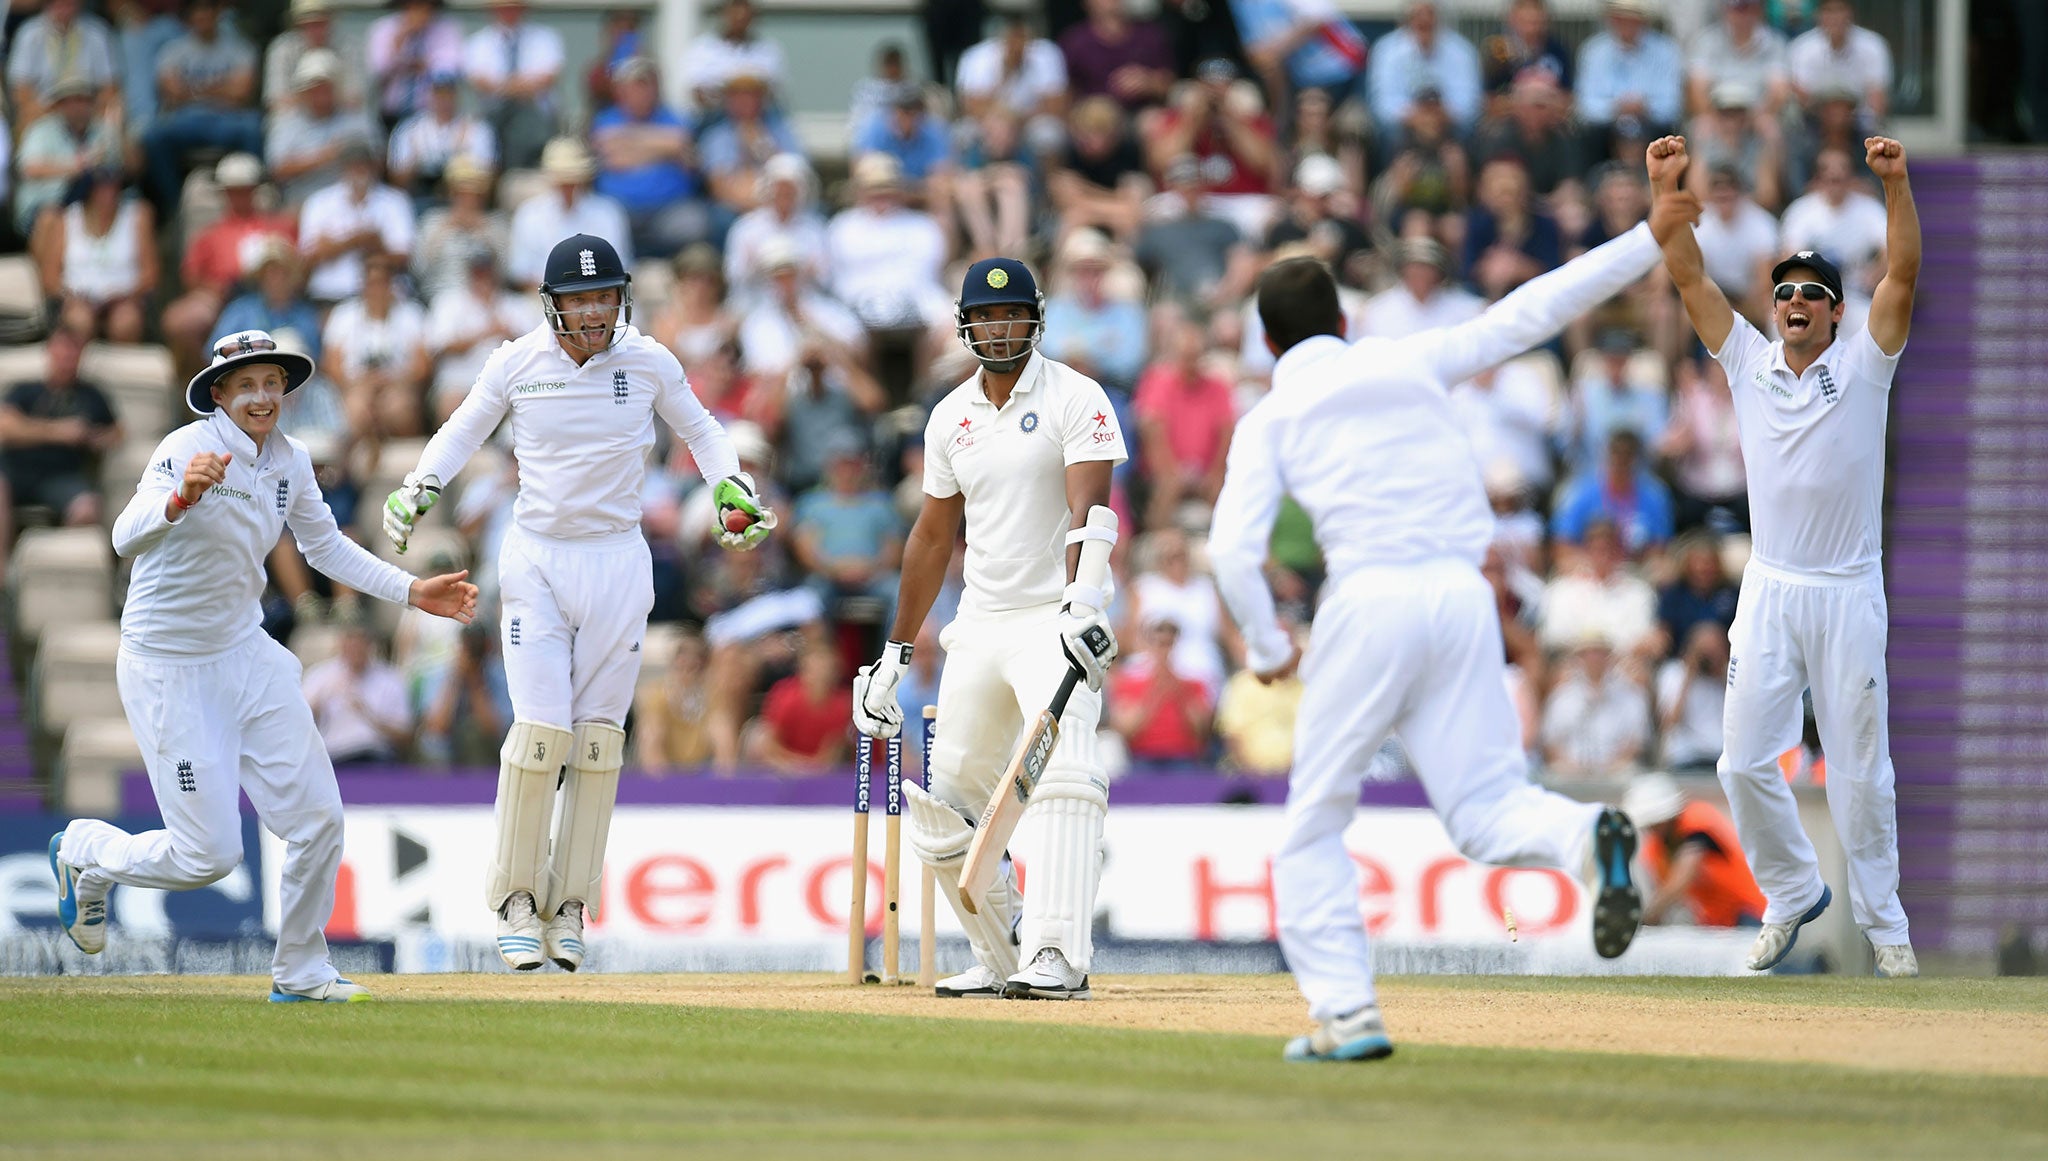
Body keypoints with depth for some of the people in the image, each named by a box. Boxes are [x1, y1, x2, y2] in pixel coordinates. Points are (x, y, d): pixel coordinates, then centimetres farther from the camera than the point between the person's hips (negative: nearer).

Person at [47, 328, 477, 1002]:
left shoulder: (288, 461, 1)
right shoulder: (189, 449, -22)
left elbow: (327, 547, 17)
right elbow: (128, 538, -37)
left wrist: (413, 593, 9)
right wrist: (179, 499, -58)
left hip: (246, 654, 7)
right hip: (168, 668, -7)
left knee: (317, 819, 0)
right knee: (210, 856, -6)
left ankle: (300, 973, 18)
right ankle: (84, 852, 23)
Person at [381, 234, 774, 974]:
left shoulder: (649, 364, -1)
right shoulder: (517, 364, -3)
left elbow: (700, 430, 15)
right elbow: (464, 430, 11)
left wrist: (732, 489, -2)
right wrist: (419, 487, -6)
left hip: (617, 562, 1)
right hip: (535, 559, -1)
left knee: (599, 738, 0)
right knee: (541, 731, -11)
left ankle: (570, 908, 9)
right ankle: (516, 900, 4)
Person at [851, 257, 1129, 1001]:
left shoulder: (1075, 400, -7)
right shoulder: (951, 417, 11)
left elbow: (1086, 510, -21)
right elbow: (933, 536, 19)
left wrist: (1080, 598, -38)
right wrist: (894, 654, 20)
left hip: (1055, 623, -7)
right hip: (980, 626, 7)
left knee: (1065, 777, -25)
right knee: (942, 807, 7)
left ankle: (1057, 959, -32)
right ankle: (1001, 959, 20)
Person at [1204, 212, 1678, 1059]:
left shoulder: (1269, 418, 12)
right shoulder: (1412, 362, 20)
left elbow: (1234, 549, -1)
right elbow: (1531, 313, 20)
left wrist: (1266, 647, 14)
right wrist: (1652, 239, 26)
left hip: (1369, 601, -3)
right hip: (1463, 595, 3)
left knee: (1316, 819, 10)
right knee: (1485, 812, 2)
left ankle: (1344, 1011, -1)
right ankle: (1584, 835, -31)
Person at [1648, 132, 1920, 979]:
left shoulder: (1863, 365, 1)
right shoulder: (1749, 363, 7)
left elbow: (1903, 274, -11)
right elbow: (1690, 277, 0)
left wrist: (1895, 183, -23)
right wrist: (1668, 190, -12)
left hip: (1849, 594, -2)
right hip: (1769, 589, 2)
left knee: (1860, 768, 1)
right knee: (1746, 762, -1)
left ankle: (1883, 922, 13)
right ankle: (1794, 893, 19)